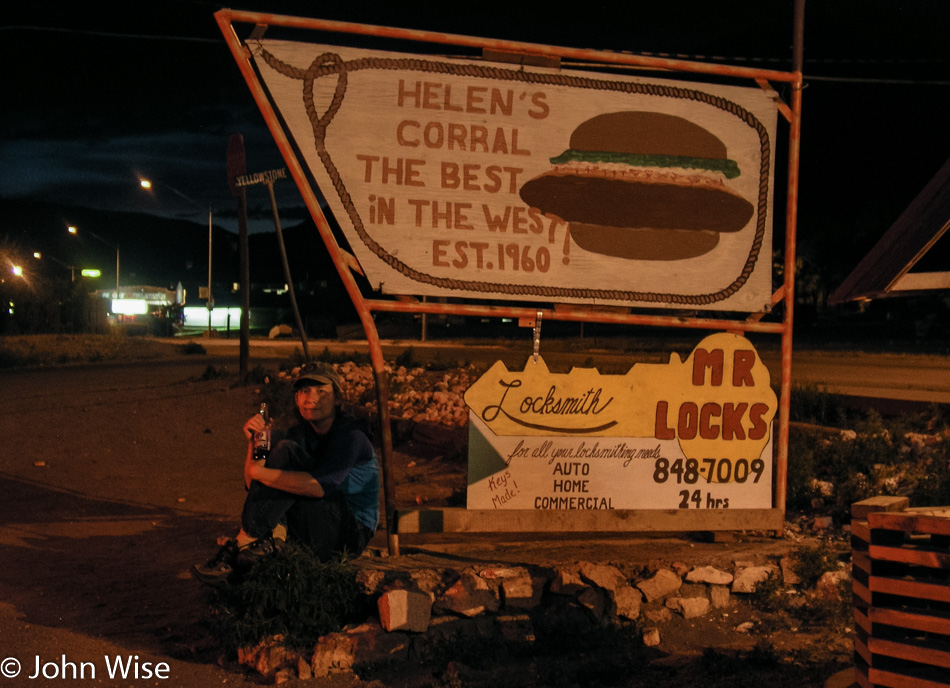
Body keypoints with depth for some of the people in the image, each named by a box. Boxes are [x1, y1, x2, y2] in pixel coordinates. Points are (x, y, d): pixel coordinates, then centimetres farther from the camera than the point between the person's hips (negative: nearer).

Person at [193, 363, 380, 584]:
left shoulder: (350, 435, -14)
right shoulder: (299, 434, 8)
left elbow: (319, 486, -32)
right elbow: (252, 485, 3)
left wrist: (259, 472, -25)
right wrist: (254, 444, -15)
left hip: (351, 533, -7)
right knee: (281, 448, -10)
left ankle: (243, 542, -24)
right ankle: (267, 538, -24)